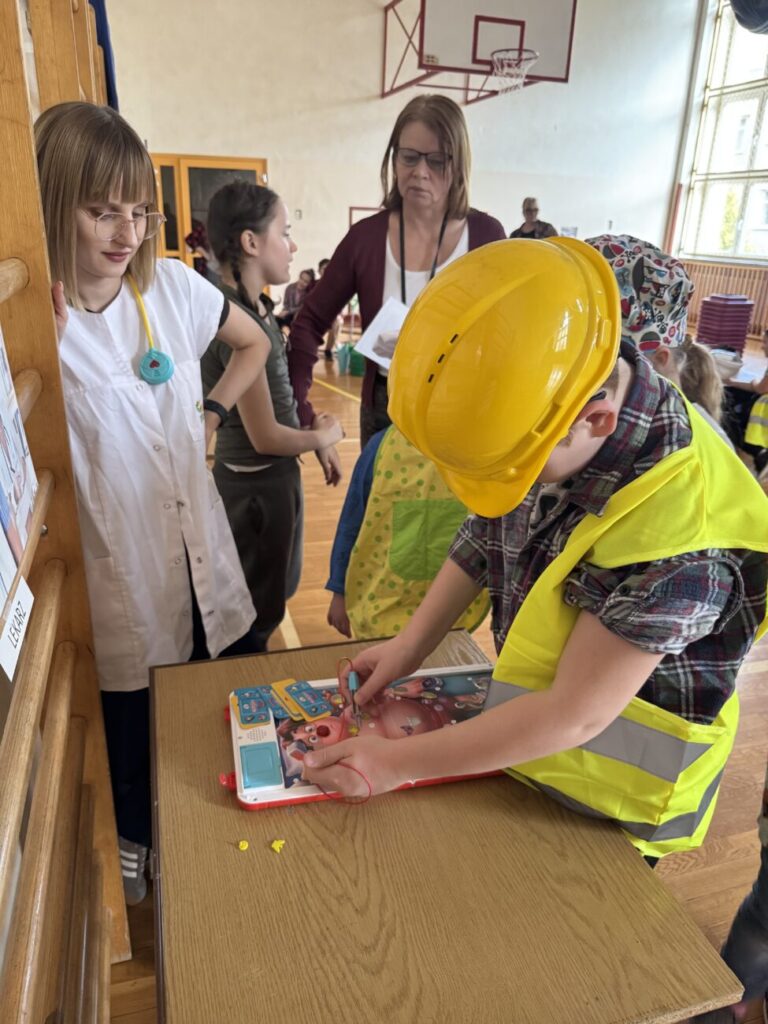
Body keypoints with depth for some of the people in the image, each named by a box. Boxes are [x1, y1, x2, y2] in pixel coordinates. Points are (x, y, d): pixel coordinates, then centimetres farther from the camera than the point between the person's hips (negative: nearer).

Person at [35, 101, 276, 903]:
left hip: (202, 552, 4)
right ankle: (134, 841, 48)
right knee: (132, 717, 15)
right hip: (116, 566, -4)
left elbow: (253, 344, 16)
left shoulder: (173, 286, -1)